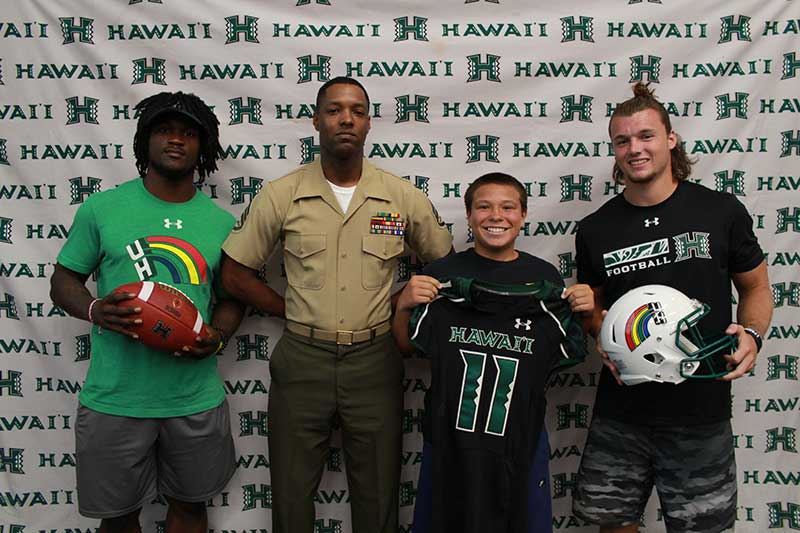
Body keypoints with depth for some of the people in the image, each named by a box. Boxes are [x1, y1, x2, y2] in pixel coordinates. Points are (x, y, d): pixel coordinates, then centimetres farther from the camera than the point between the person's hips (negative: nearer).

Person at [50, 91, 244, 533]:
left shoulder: (221, 222, 4)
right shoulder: (101, 208, -2)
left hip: (196, 398, 2)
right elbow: (63, 281, 4)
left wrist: (217, 335, -8)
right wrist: (95, 310, -17)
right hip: (115, 398, -1)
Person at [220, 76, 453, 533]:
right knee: (291, 493, 14)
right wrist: (295, 313, 0)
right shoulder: (280, 196, -2)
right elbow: (236, 275, 3)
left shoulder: (404, 198, -2)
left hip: (374, 360, 0)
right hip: (302, 359, 0)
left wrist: (400, 311, 1)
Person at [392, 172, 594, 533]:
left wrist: (583, 313, -7)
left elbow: (566, 355, 10)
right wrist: (404, 305, -15)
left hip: (522, 432, 1)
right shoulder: (442, 273, -4)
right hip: (450, 431, -1)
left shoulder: (544, 276, 1)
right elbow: (407, 347, 2)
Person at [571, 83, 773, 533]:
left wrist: (751, 334, -11)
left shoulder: (721, 212, -4)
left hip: (702, 414, -1)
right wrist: (602, 335, -7)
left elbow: (756, 288, 8)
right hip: (620, 415, 2)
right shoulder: (595, 230, 1)